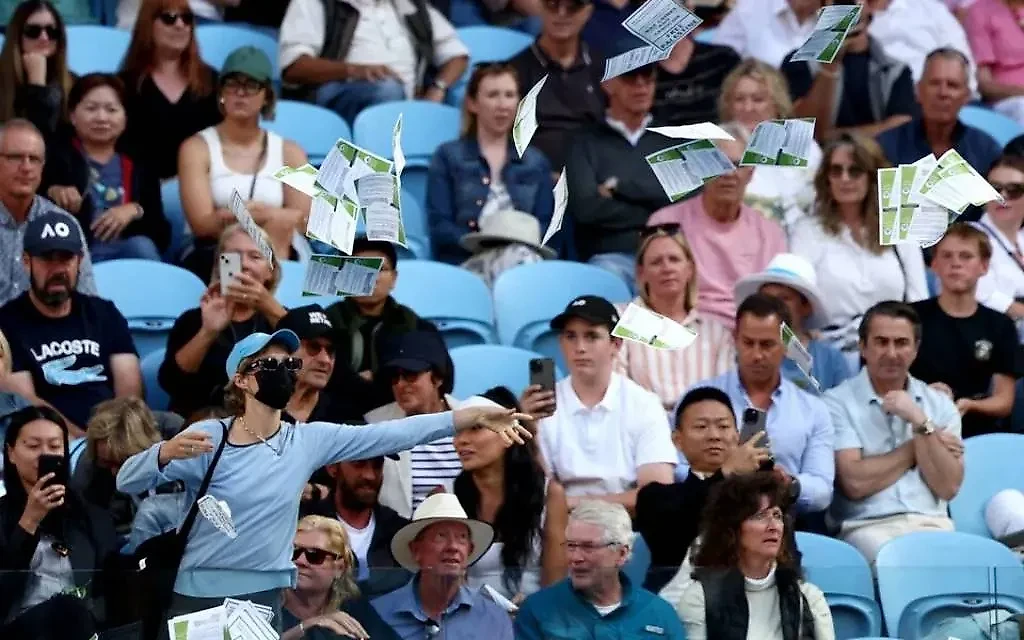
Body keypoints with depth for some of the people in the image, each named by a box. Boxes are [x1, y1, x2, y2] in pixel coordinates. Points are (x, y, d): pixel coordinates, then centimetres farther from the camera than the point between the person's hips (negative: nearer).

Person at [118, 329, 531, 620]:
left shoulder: (310, 441, 2)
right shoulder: (206, 438, -8)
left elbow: (391, 434, -3)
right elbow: (127, 482, -15)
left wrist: (475, 416, -11)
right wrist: (166, 452, -37)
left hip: (265, 602, 3)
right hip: (198, 601, -3)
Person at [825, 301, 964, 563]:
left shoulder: (940, 404, 16)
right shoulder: (838, 403, 4)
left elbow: (948, 487, 5)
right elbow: (855, 483, -8)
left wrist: (919, 422, -4)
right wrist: (915, 447, 3)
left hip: (932, 524, 4)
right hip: (869, 527, -4)